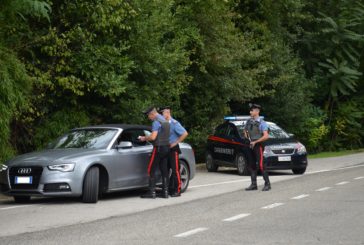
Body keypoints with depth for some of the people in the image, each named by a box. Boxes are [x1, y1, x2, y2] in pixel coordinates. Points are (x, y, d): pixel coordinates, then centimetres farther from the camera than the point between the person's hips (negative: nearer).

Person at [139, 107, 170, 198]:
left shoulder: (156, 122, -14)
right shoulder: (165, 121, 15)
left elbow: (153, 137, -21)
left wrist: (144, 138, -4)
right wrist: (148, 137, 22)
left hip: (159, 148, -9)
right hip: (166, 147, 9)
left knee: (151, 170, -4)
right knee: (164, 170, 9)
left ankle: (152, 192, -6)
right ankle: (165, 192, 8)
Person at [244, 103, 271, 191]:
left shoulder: (261, 123, -10)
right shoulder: (249, 121, 9)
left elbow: (266, 136, -18)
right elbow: (245, 130, 31)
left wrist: (255, 142, -15)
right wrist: (247, 136, 12)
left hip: (258, 145, -7)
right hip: (251, 146, 7)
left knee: (261, 165, -10)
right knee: (252, 165, 7)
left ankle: (267, 184, -3)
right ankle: (253, 185, 12)